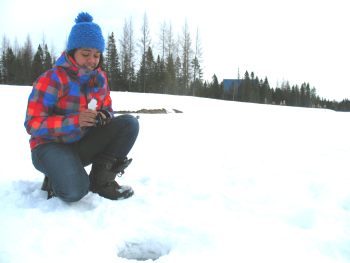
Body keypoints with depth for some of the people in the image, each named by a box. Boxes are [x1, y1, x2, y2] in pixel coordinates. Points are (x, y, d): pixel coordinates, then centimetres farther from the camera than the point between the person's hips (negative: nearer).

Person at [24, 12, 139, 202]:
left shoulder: (99, 78, 2)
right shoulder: (52, 78, -16)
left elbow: (107, 109, 11)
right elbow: (33, 124, -19)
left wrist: (104, 116, -16)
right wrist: (74, 121, -33)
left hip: (83, 144, 6)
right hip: (51, 145, -5)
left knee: (129, 123, -15)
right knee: (75, 190, -35)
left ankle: (101, 177, -10)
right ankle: (57, 175, 2)